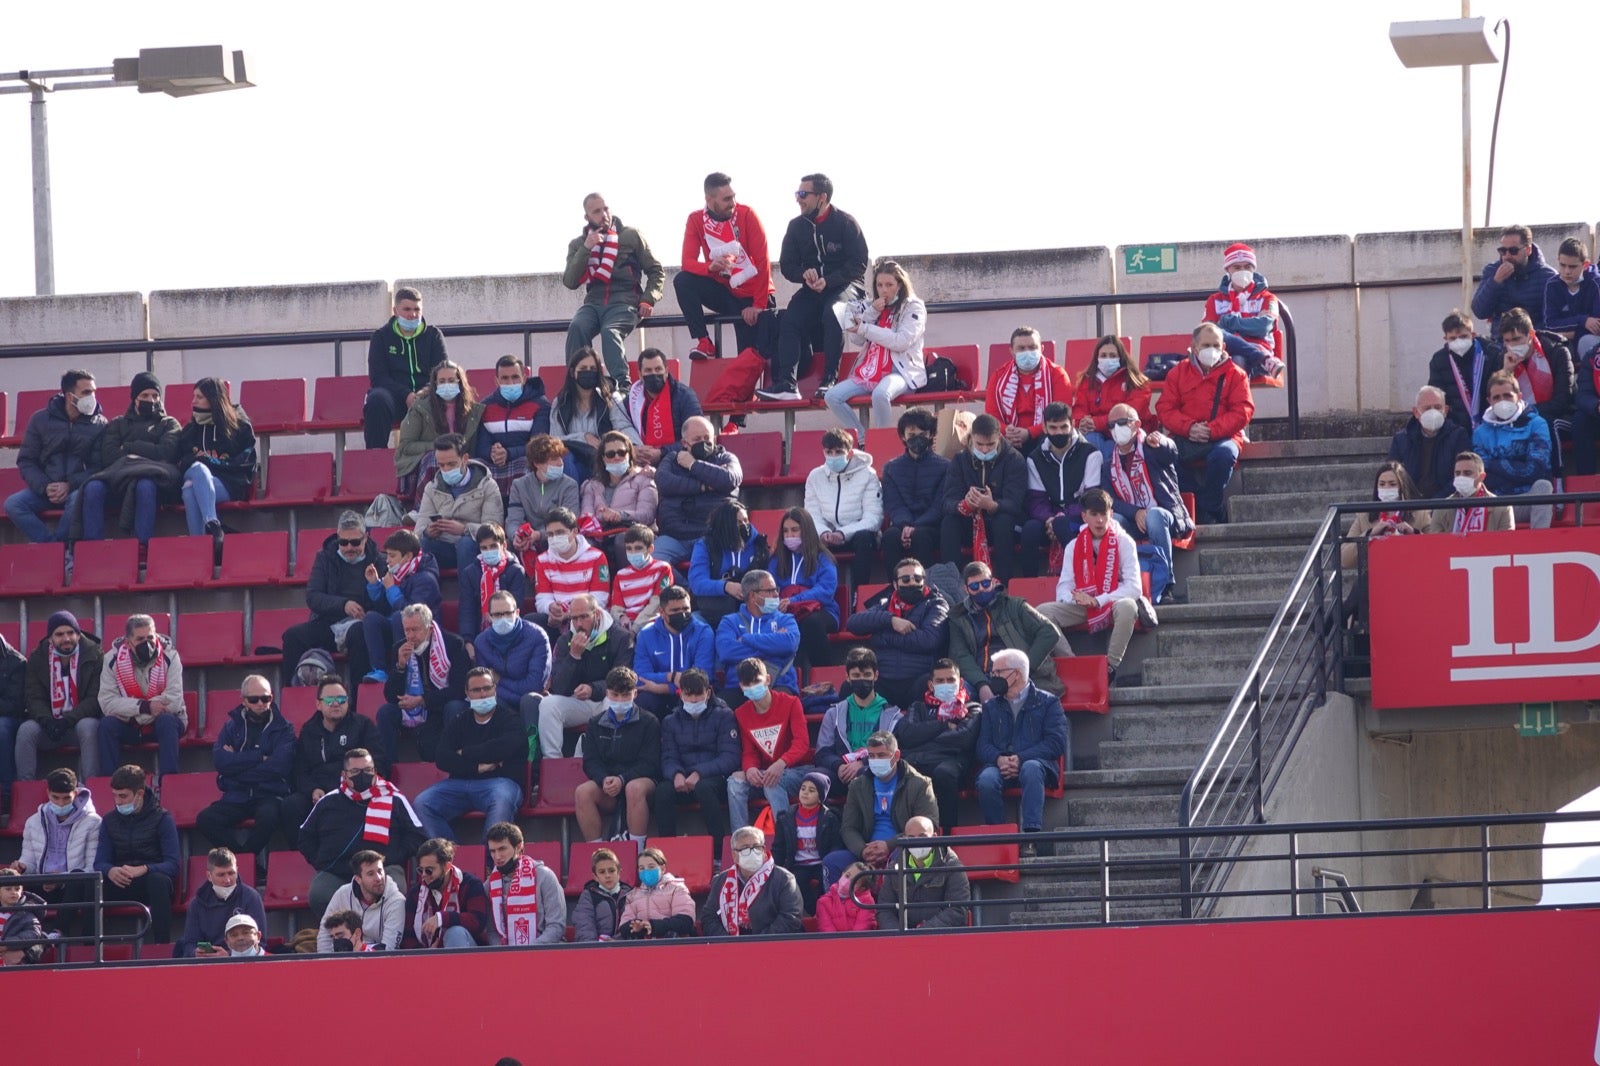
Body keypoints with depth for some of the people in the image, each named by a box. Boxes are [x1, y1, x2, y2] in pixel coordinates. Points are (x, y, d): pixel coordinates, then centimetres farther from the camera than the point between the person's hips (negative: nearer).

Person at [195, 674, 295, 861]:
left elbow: (278, 766, -11)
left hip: (269, 795, -3)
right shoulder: (232, 726, 14)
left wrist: (239, 761, -5)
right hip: (237, 796, 3)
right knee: (205, 820, -25)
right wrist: (260, 757, -8)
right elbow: (220, 760, -4)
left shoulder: (283, 729, 6)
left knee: (268, 816, -38)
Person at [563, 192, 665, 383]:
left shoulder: (631, 236, 11)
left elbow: (656, 271, 13)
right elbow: (570, 282, 4)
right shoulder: (578, 244, 16)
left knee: (610, 331, -34)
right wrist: (586, 250, -5)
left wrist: (648, 299, -3)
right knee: (577, 328, -30)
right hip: (594, 302, 3)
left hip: (624, 302, -3)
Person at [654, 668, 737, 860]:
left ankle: (719, 854, -35)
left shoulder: (724, 716, 4)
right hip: (684, 780, 3)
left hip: (716, 778, -3)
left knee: (704, 787, -38)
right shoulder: (671, 722, 16)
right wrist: (676, 774, -19)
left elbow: (730, 758, -6)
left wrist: (699, 774, -22)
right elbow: (668, 758, 7)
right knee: (663, 790, -30)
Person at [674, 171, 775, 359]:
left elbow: (763, 261, -15)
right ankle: (704, 343, -20)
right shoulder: (696, 220, -6)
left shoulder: (746, 215, -13)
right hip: (723, 292, 2)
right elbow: (688, 263, -13)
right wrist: (710, 266, -36)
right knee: (682, 282, -22)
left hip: (750, 296, -2)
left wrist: (759, 305, -20)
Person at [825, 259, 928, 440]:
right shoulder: (874, 307, 20)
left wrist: (864, 329, -15)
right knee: (832, 397, -15)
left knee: (880, 394, -39)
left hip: (900, 371, -7)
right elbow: (858, 339, 11)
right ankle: (862, 439, -13)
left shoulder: (913, 307, 1)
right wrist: (872, 313, -4)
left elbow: (902, 341, -13)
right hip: (869, 371, 7)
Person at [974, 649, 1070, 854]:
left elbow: (1056, 743, -1)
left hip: (1035, 762, -3)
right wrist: (999, 759, -12)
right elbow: (983, 745, 12)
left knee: (1031, 769, -40)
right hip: (1000, 766, 3)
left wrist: (1021, 758, -13)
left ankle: (1031, 836, -46)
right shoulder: (991, 707, 24)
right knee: (986, 781, -33)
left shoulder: (1048, 703, 13)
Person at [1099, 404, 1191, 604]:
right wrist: (1135, 513, -17)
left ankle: (1163, 587, -35)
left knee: (1154, 516, -37)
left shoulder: (1150, 447, 0)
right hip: (1132, 521, 3)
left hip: (1164, 515, -3)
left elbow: (1171, 453, -25)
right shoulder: (1108, 458, 10)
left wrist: (1159, 442, -50)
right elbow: (1109, 499, 2)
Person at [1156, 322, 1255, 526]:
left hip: (1222, 438, -2)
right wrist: (1189, 428, -15)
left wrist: (1212, 430, -16)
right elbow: (1165, 409, 4)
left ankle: (1209, 513, -19)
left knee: (1224, 454, -37)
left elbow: (1243, 411, -3)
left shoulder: (1234, 374, 7)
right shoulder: (1178, 373, 12)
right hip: (1185, 438, 2)